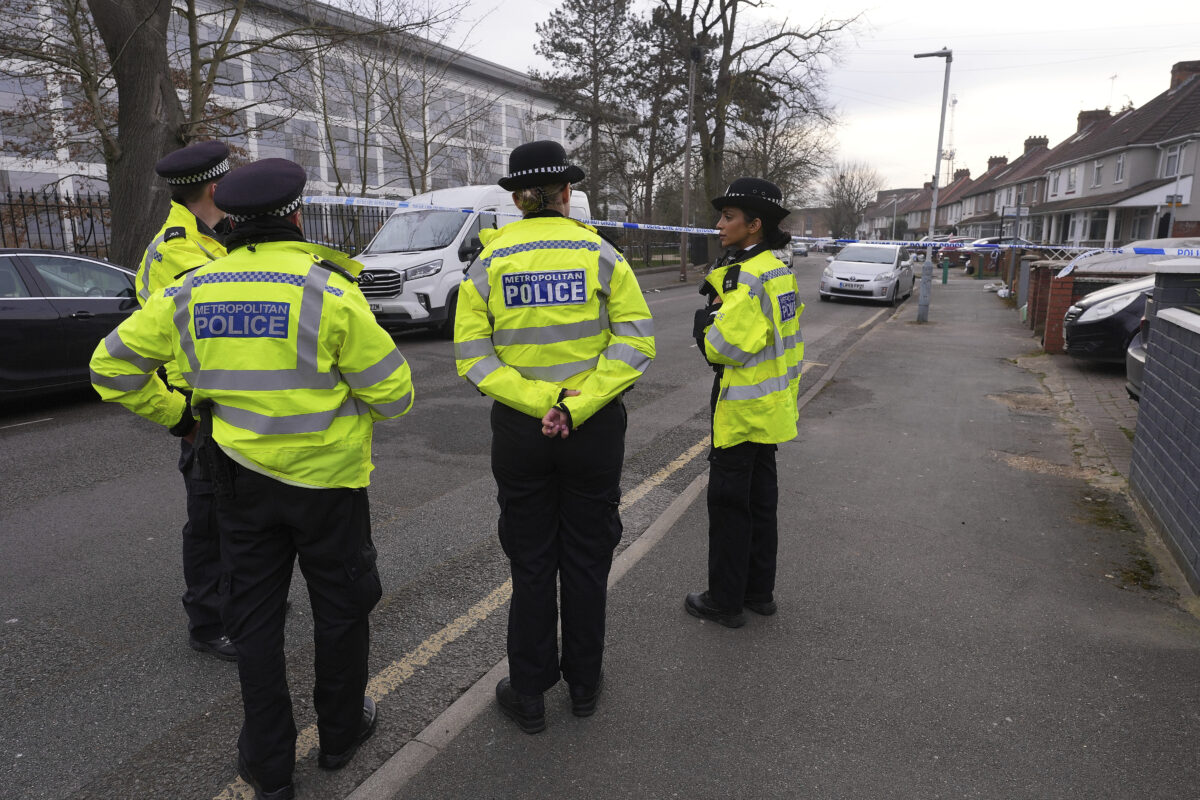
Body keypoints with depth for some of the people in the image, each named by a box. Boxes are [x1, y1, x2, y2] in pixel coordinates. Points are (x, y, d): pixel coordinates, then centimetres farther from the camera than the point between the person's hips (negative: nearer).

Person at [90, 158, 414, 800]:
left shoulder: (190, 292, -1)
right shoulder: (327, 289, -15)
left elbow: (111, 367, 6)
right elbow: (391, 391, -14)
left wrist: (174, 416, 15)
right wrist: (379, 407, 7)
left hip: (239, 477, 4)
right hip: (327, 476, -3)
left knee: (253, 616, 16)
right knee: (340, 606, 16)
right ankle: (340, 732, 34)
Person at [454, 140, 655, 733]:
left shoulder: (490, 261, -2)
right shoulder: (599, 253, -4)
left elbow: (472, 353, -10)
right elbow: (635, 340, -13)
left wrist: (535, 403, -15)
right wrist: (576, 405, -15)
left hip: (519, 432, 1)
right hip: (595, 430, 0)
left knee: (531, 562, 13)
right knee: (587, 558, 15)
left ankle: (528, 694, 26)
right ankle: (584, 684, 31)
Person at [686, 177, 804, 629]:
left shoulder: (746, 276, -20)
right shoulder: (779, 271, 11)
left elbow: (728, 346, -24)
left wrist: (705, 325, -8)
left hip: (742, 413, -10)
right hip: (771, 410, 10)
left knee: (729, 505, 2)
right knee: (760, 500, 17)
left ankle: (725, 601, 15)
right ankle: (759, 592, 30)